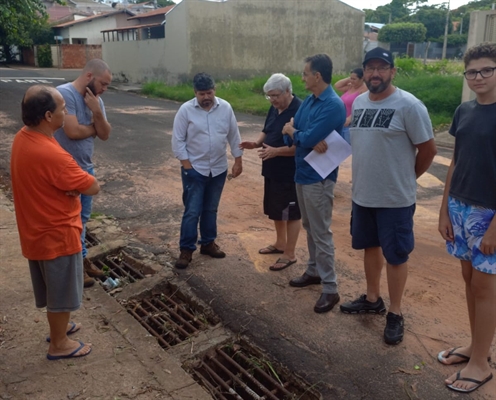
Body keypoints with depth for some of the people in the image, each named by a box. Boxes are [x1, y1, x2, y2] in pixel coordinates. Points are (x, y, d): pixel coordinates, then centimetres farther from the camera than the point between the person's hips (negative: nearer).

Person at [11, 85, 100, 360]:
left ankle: (58, 325, 46)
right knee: (62, 291, 11)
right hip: (57, 234, -9)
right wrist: (77, 181, -4)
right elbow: (93, 188, -22)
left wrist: (69, 182, -11)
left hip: (36, 229, 9)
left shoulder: (23, 138, -1)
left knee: (53, 288, 26)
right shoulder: (51, 155, -31)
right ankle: (59, 345, 29)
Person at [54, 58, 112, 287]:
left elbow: (105, 135, 0)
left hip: (86, 168, 8)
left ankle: (82, 259, 35)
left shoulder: (96, 100, 4)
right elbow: (73, 131, -27)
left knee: (82, 218, 19)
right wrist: (94, 127, -8)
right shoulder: (64, 93, -20)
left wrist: (96, 112, -17)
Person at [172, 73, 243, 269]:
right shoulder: (186, 110, -10)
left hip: (219, 169, 3)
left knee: (211, 209, 15)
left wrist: (238, 160, 5)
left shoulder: (225, 108, -1)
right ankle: (186, 249, 10)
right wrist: (186, 164, -12)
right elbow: (178, 140, -8)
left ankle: (208, 243, 30)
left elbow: (234, 136, 5)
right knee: (192, 211, -1)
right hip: (194, 170, -3)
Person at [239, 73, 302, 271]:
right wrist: (256, 143, -1)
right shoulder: (274, 109, 8)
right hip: (272, 170, 9)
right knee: (276, 210, 20)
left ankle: (289, 254, 15)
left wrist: (276, 151, -31)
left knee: (291, 213, 3)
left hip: (290, 173, -9)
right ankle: (280, 243, 38)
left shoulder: (299, 111, -20)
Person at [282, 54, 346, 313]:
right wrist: (307, 139, -15)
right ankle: (313, 271, 35)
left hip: (319, 177, -9)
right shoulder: (308, 101, 8)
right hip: (302, 173, 9)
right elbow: (289, 135, 5)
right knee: (309, 228, 19)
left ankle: (330, 289, 7)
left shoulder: (333, 105, -20)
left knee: (321, 233, -3)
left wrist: (293, 131, -5)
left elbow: (307, 139, -25)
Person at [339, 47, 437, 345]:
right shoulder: (359, 102, 6)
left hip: (395, 198, -7)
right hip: (362, 194, 7)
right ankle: (373, 299, 37)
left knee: (396, 255, 5)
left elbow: (428, 149, -10)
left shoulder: (408, 105, -16)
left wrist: (407, 177, 1)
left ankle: (395, 314, 20)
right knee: (371, 247, 19)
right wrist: (361, 179, 12)